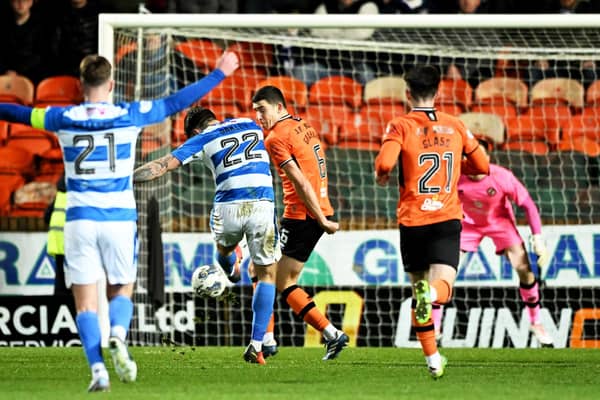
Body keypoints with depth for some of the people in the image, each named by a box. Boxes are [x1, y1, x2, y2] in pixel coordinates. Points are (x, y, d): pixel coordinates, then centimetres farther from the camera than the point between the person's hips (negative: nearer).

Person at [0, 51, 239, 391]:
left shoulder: (63, 119, 0)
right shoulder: (129, 115, -2)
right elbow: (178, 102, 8)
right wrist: (219, 74, 19)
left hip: (80, 220, 0)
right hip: (119, 219, 0)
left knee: (86, 303, 3)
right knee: (122, 291, 14)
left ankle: (98, 370, -12)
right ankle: (119, 335, -18)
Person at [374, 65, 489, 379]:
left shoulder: (400, 126, -4)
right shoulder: (454, 126, 7)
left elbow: (385, 162, -20)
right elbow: (482, 166, 14)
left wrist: (381, 176, 2)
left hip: (412, 222, -1)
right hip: (447, 219, 1)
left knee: (418, 288, 15)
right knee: (443, 289, -9)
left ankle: (432, 359, 16)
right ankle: (431, 293, -46)